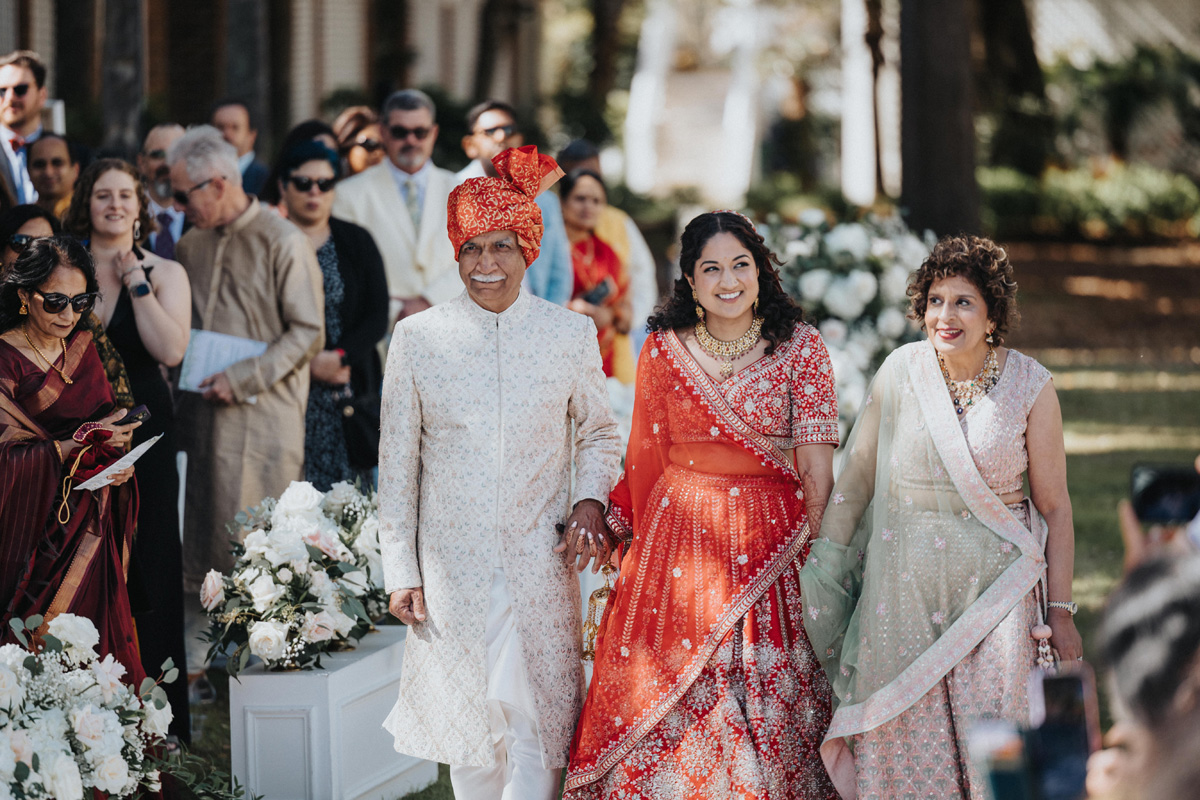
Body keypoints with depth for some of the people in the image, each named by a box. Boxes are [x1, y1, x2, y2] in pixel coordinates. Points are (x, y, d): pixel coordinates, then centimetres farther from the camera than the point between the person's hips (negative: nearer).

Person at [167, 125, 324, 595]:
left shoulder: (283, 242, -6)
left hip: (262, 412, -6)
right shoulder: (191, 245, 14)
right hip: (201, 413, 6)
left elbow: (308, 333, -9)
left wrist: (241, 380, -14)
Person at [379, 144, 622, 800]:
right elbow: (397, 460, 6)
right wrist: (400, 569, 3)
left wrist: (589, 501, -5)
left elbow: (598, 434, 15)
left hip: (540, 562, 0)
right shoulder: (418, 338, 1)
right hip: (452, 567, 0)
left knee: (536, 731, -4)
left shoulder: (569, 335, 2)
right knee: (467, 723, 6)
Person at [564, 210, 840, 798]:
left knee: (772, 702, 0)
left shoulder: (799, 346, -1)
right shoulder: (662, 350, 4)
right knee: (677, 702, 2)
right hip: (681, 537, 1)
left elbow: (816, 463, -5)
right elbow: (647, 458, 11)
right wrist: (628, 533, 9)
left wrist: (819, 547, -11)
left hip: (773, 535, -1)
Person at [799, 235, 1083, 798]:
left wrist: (1060, 609, 0)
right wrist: (824, 559, 7)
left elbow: (1054, 505, 0)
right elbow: (857, 474, 7)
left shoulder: (1030, 386, -5)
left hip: (996, 580, -2)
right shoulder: (900, 372, -1)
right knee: (906, 737, 5)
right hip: (904, 579, 2)